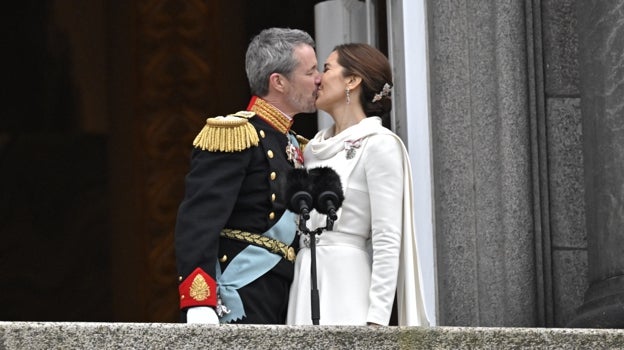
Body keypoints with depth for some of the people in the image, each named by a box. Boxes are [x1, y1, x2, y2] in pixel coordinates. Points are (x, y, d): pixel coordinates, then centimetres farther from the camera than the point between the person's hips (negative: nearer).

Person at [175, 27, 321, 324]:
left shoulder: (294, 145, 18)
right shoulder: (235, 136, -9)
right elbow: (197, 223, -19)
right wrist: (198, 305, -28)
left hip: (285, 303, 9)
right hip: (240, 307, -9)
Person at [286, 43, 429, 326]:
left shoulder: (379, 145, -6)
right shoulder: (315, 147, 16)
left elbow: (387, 241, -12)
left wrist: (376, 319, -18)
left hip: (344, 286, -7)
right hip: (303, 285, 7)